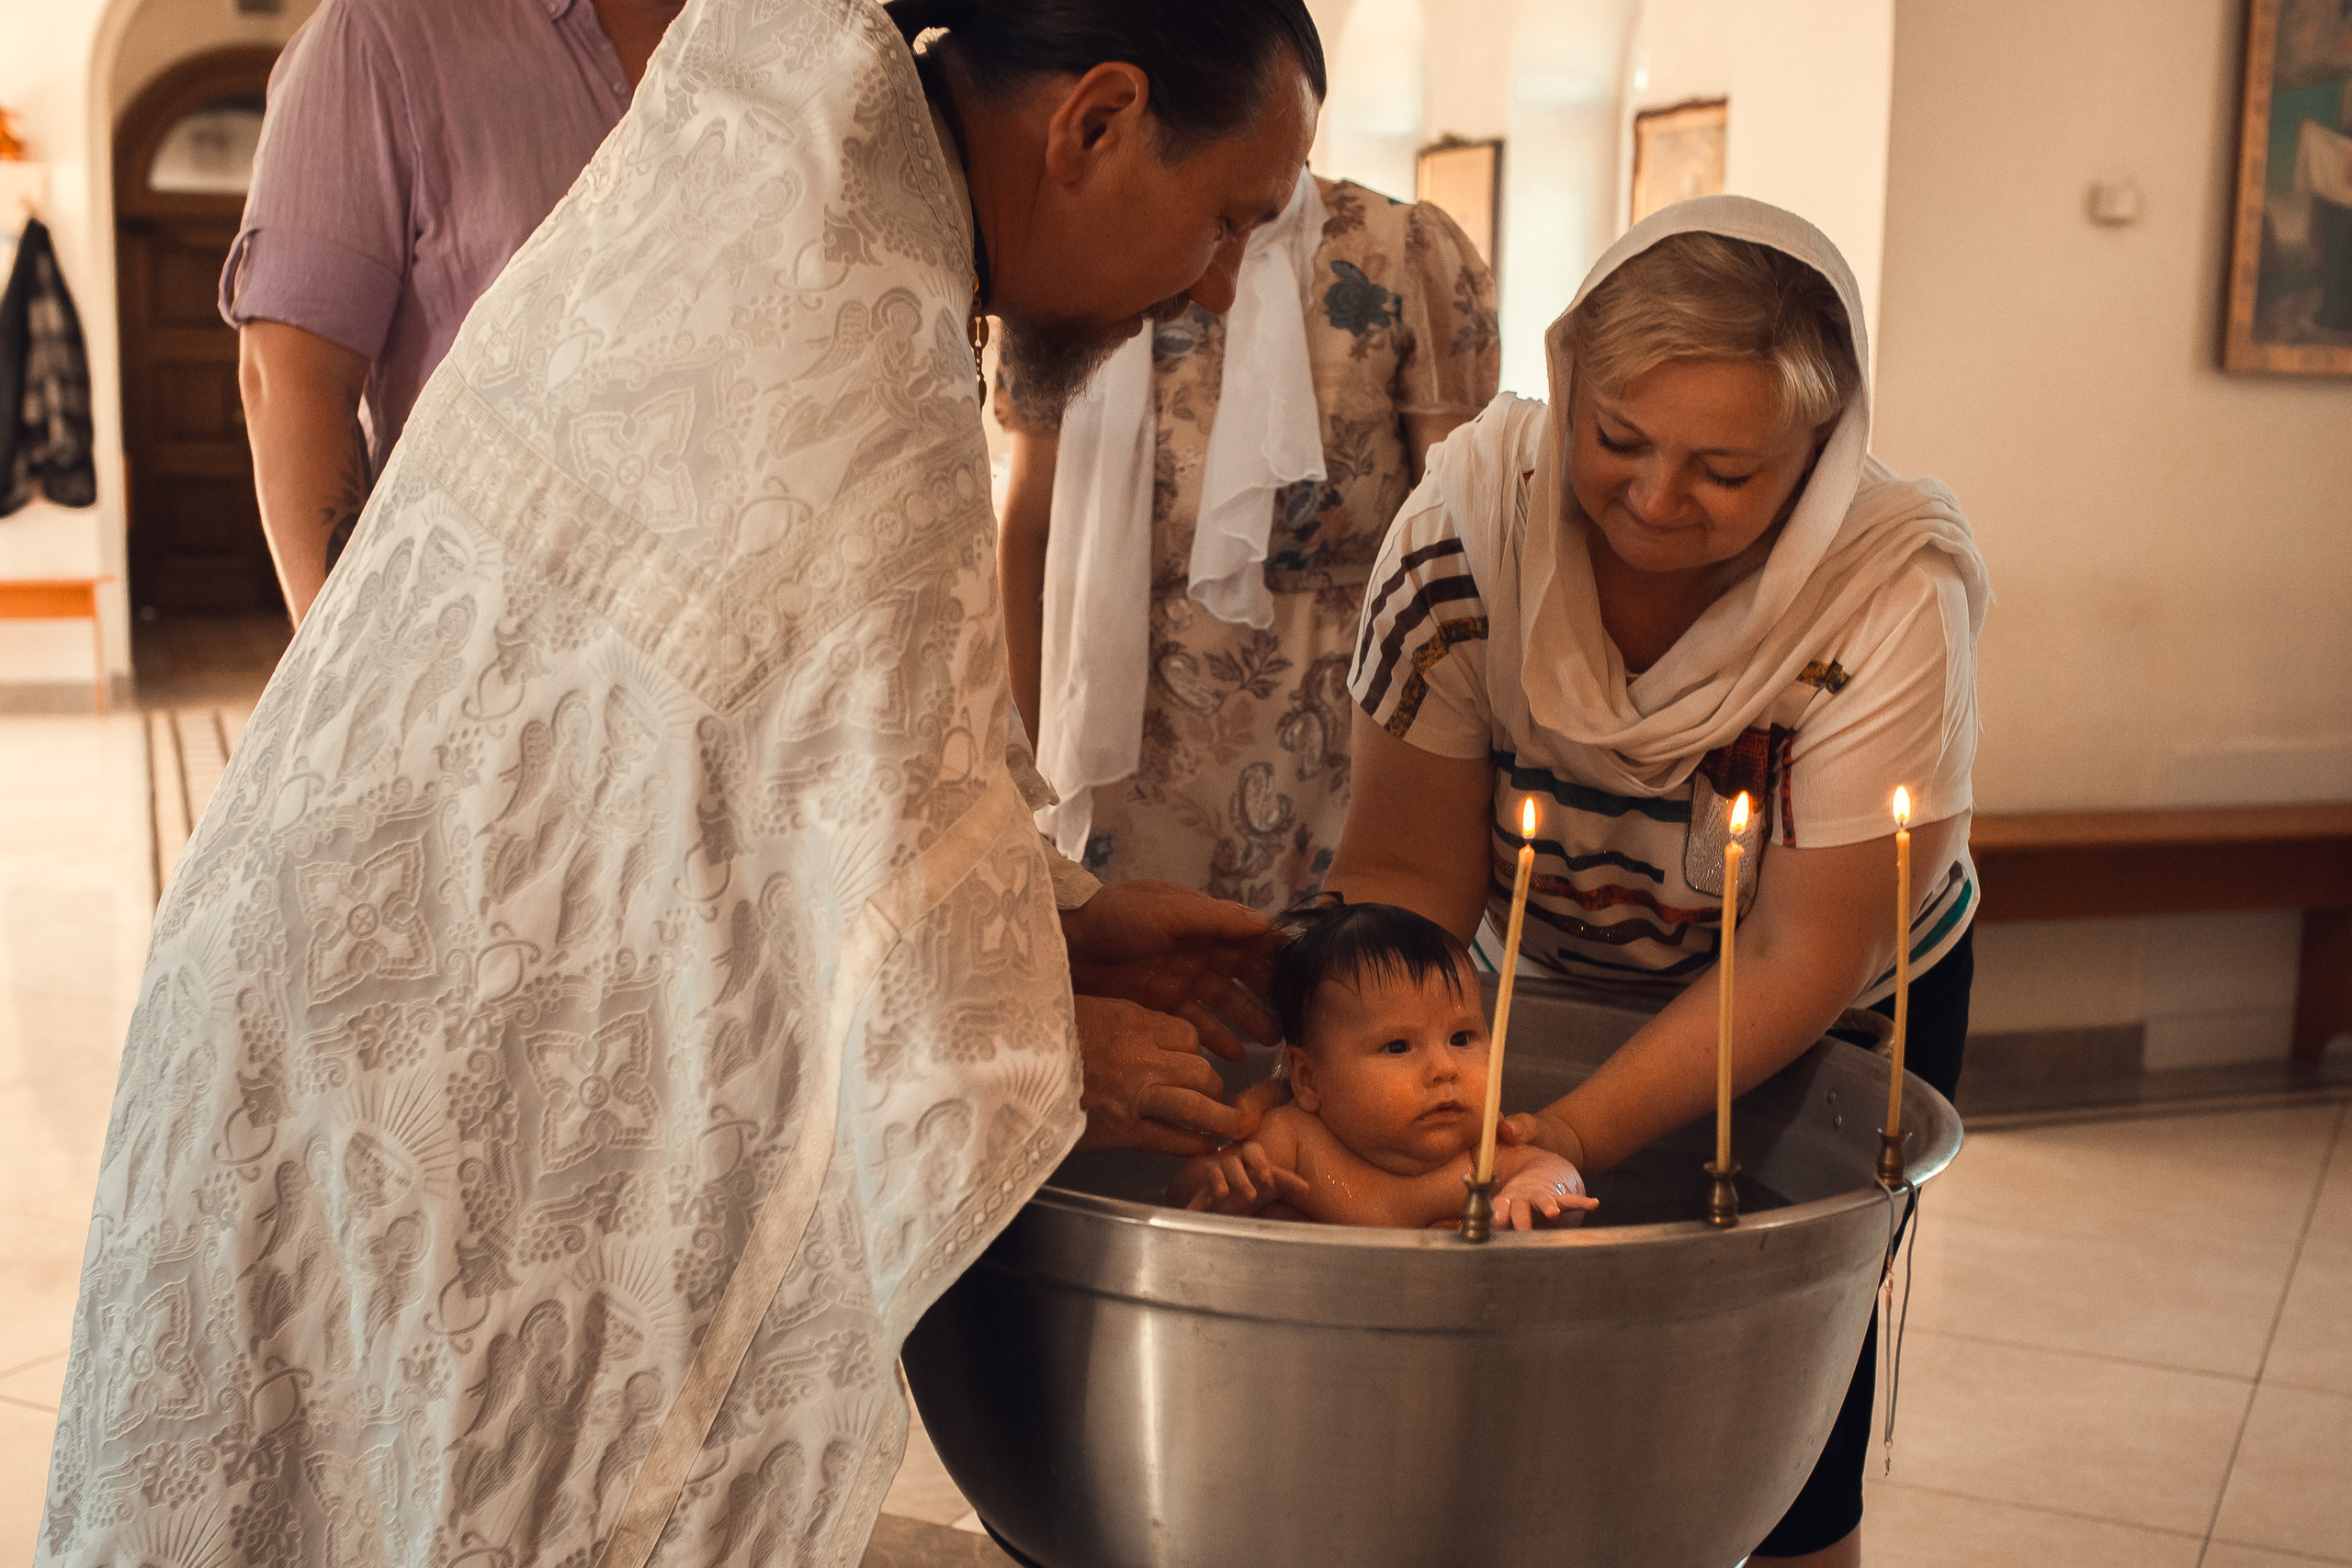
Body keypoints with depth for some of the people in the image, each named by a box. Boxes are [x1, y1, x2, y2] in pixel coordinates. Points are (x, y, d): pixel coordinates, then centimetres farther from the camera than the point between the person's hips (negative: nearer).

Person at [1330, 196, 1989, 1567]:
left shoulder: (1896, 590, -30)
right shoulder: (1474, 510, -25)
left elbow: (1801, 963, -26)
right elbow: (1410, 867, -22)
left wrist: (1574, 1135, -38)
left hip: (1841, 1019, -1)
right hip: (1559, 982, 2)